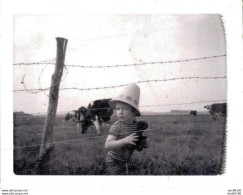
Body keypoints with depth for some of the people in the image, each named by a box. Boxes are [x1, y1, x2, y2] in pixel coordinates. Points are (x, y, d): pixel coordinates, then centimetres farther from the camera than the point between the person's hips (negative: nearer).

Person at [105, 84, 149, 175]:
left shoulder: (137, 125, -6)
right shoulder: (116, 126, -23)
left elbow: (138, 148, 3)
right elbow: (107, 146, -34)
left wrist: (143, 142, -20)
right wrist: (124, 141, -45)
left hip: (124, 162, 7)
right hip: (113, 161, -7)